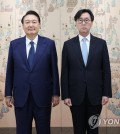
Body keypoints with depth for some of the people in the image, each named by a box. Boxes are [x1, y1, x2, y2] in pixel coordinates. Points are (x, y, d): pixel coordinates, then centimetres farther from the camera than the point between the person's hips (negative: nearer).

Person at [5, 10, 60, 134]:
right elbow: (10, 71, 6)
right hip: (21, 97, 1)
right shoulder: (14, 44, 3)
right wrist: (8, 94, 5)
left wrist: (56, 93, -1)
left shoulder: (49, 44, -1)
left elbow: (54, 70, 0)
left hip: (42, 97, -1)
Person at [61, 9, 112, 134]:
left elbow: (106, 70, 2)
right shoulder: (68, 44, 1)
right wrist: (65, 95, -4)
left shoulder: (101, 43, 3)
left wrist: (106, 93, -2)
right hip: (76, 95, 0)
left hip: (95, 94, 1)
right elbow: (64, 72, 0)